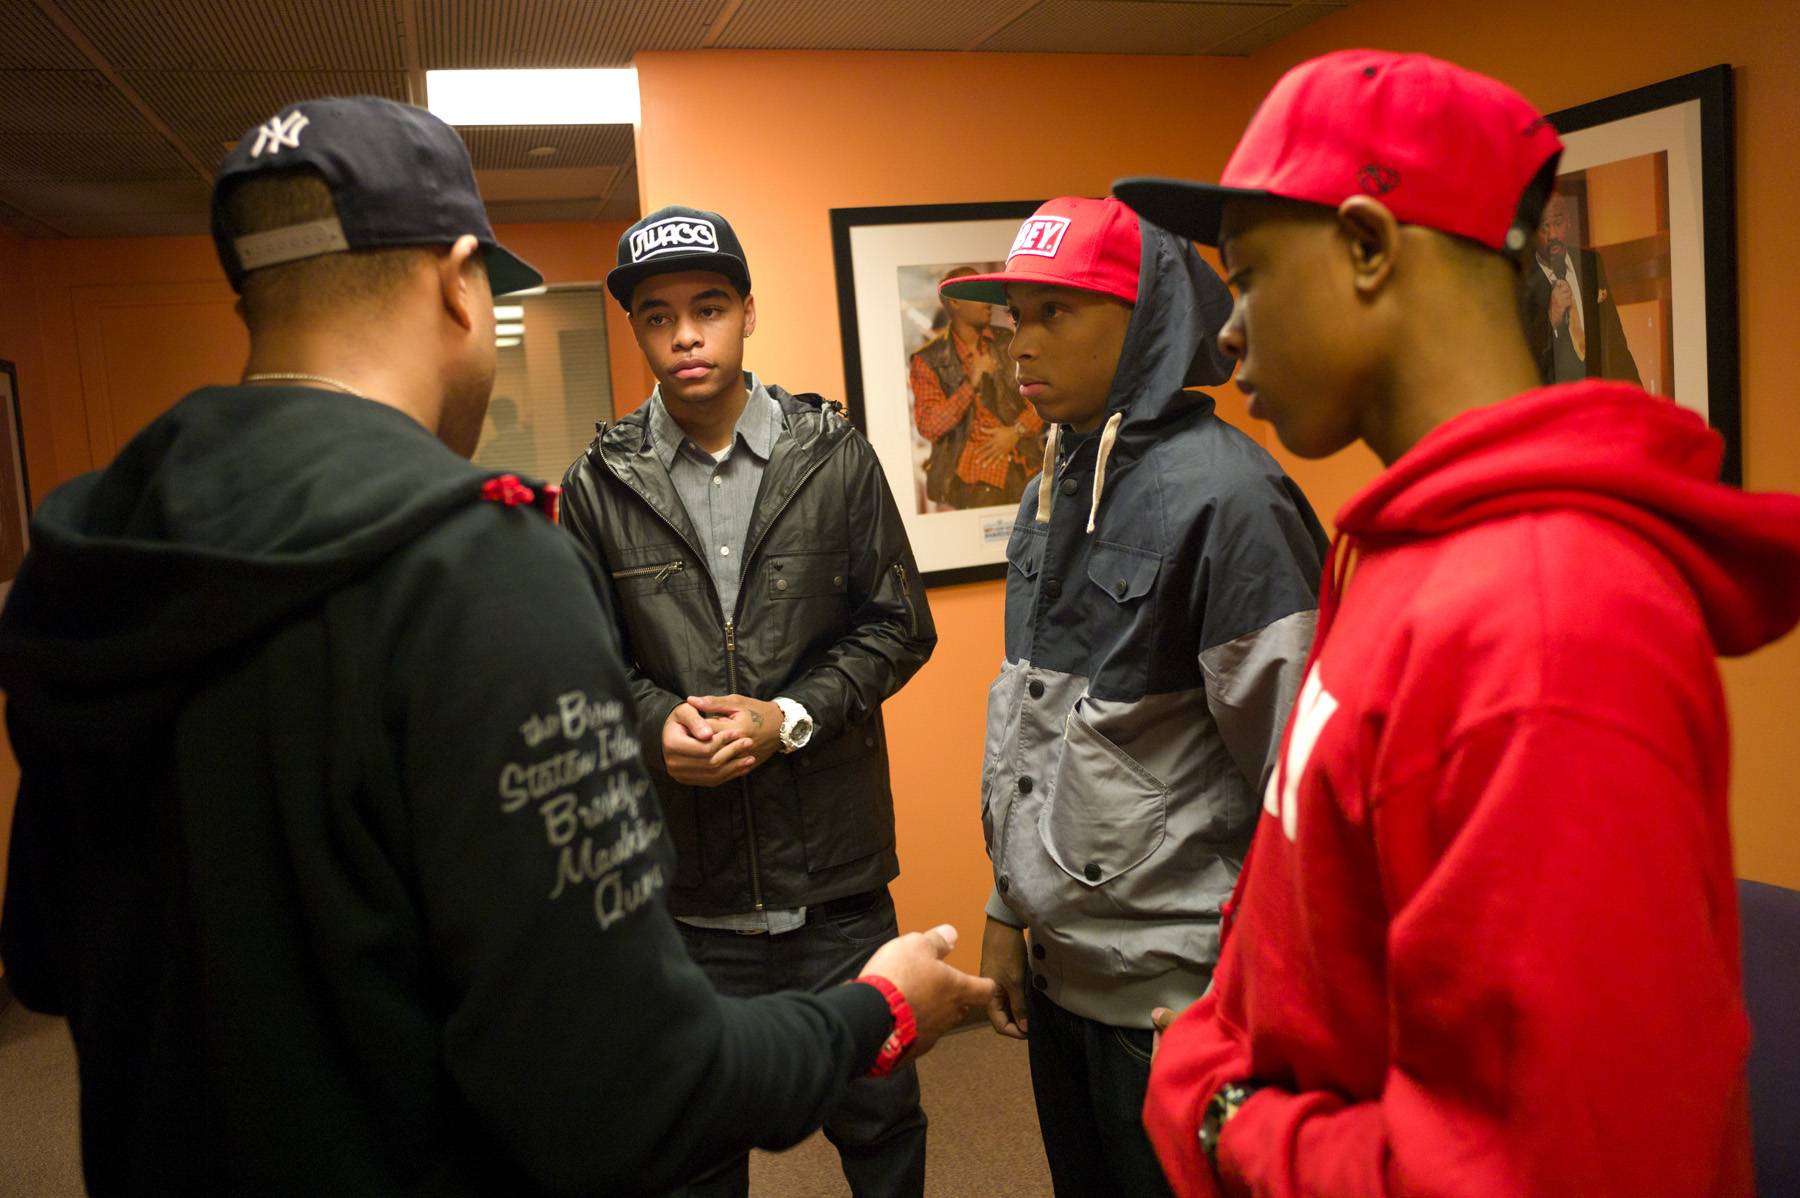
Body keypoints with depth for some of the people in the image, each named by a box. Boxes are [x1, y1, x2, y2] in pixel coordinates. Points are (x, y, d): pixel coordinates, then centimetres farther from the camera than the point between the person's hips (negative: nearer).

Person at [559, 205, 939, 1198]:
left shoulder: (835, 457, -1)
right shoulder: (598, 484, -1)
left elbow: (898, 627, 1)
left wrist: (788, 717, -12)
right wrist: (657, 722, -15)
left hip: (833, 869, 0)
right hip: (684, 880, 1)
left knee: (879, 1115, 16)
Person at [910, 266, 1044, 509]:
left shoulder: (1009, 342, 9)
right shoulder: (928, 360, -2)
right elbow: (928, 426, -9)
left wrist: (1017, 430, -7)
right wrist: (971, 384, -18)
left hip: (1025, 470, 3)